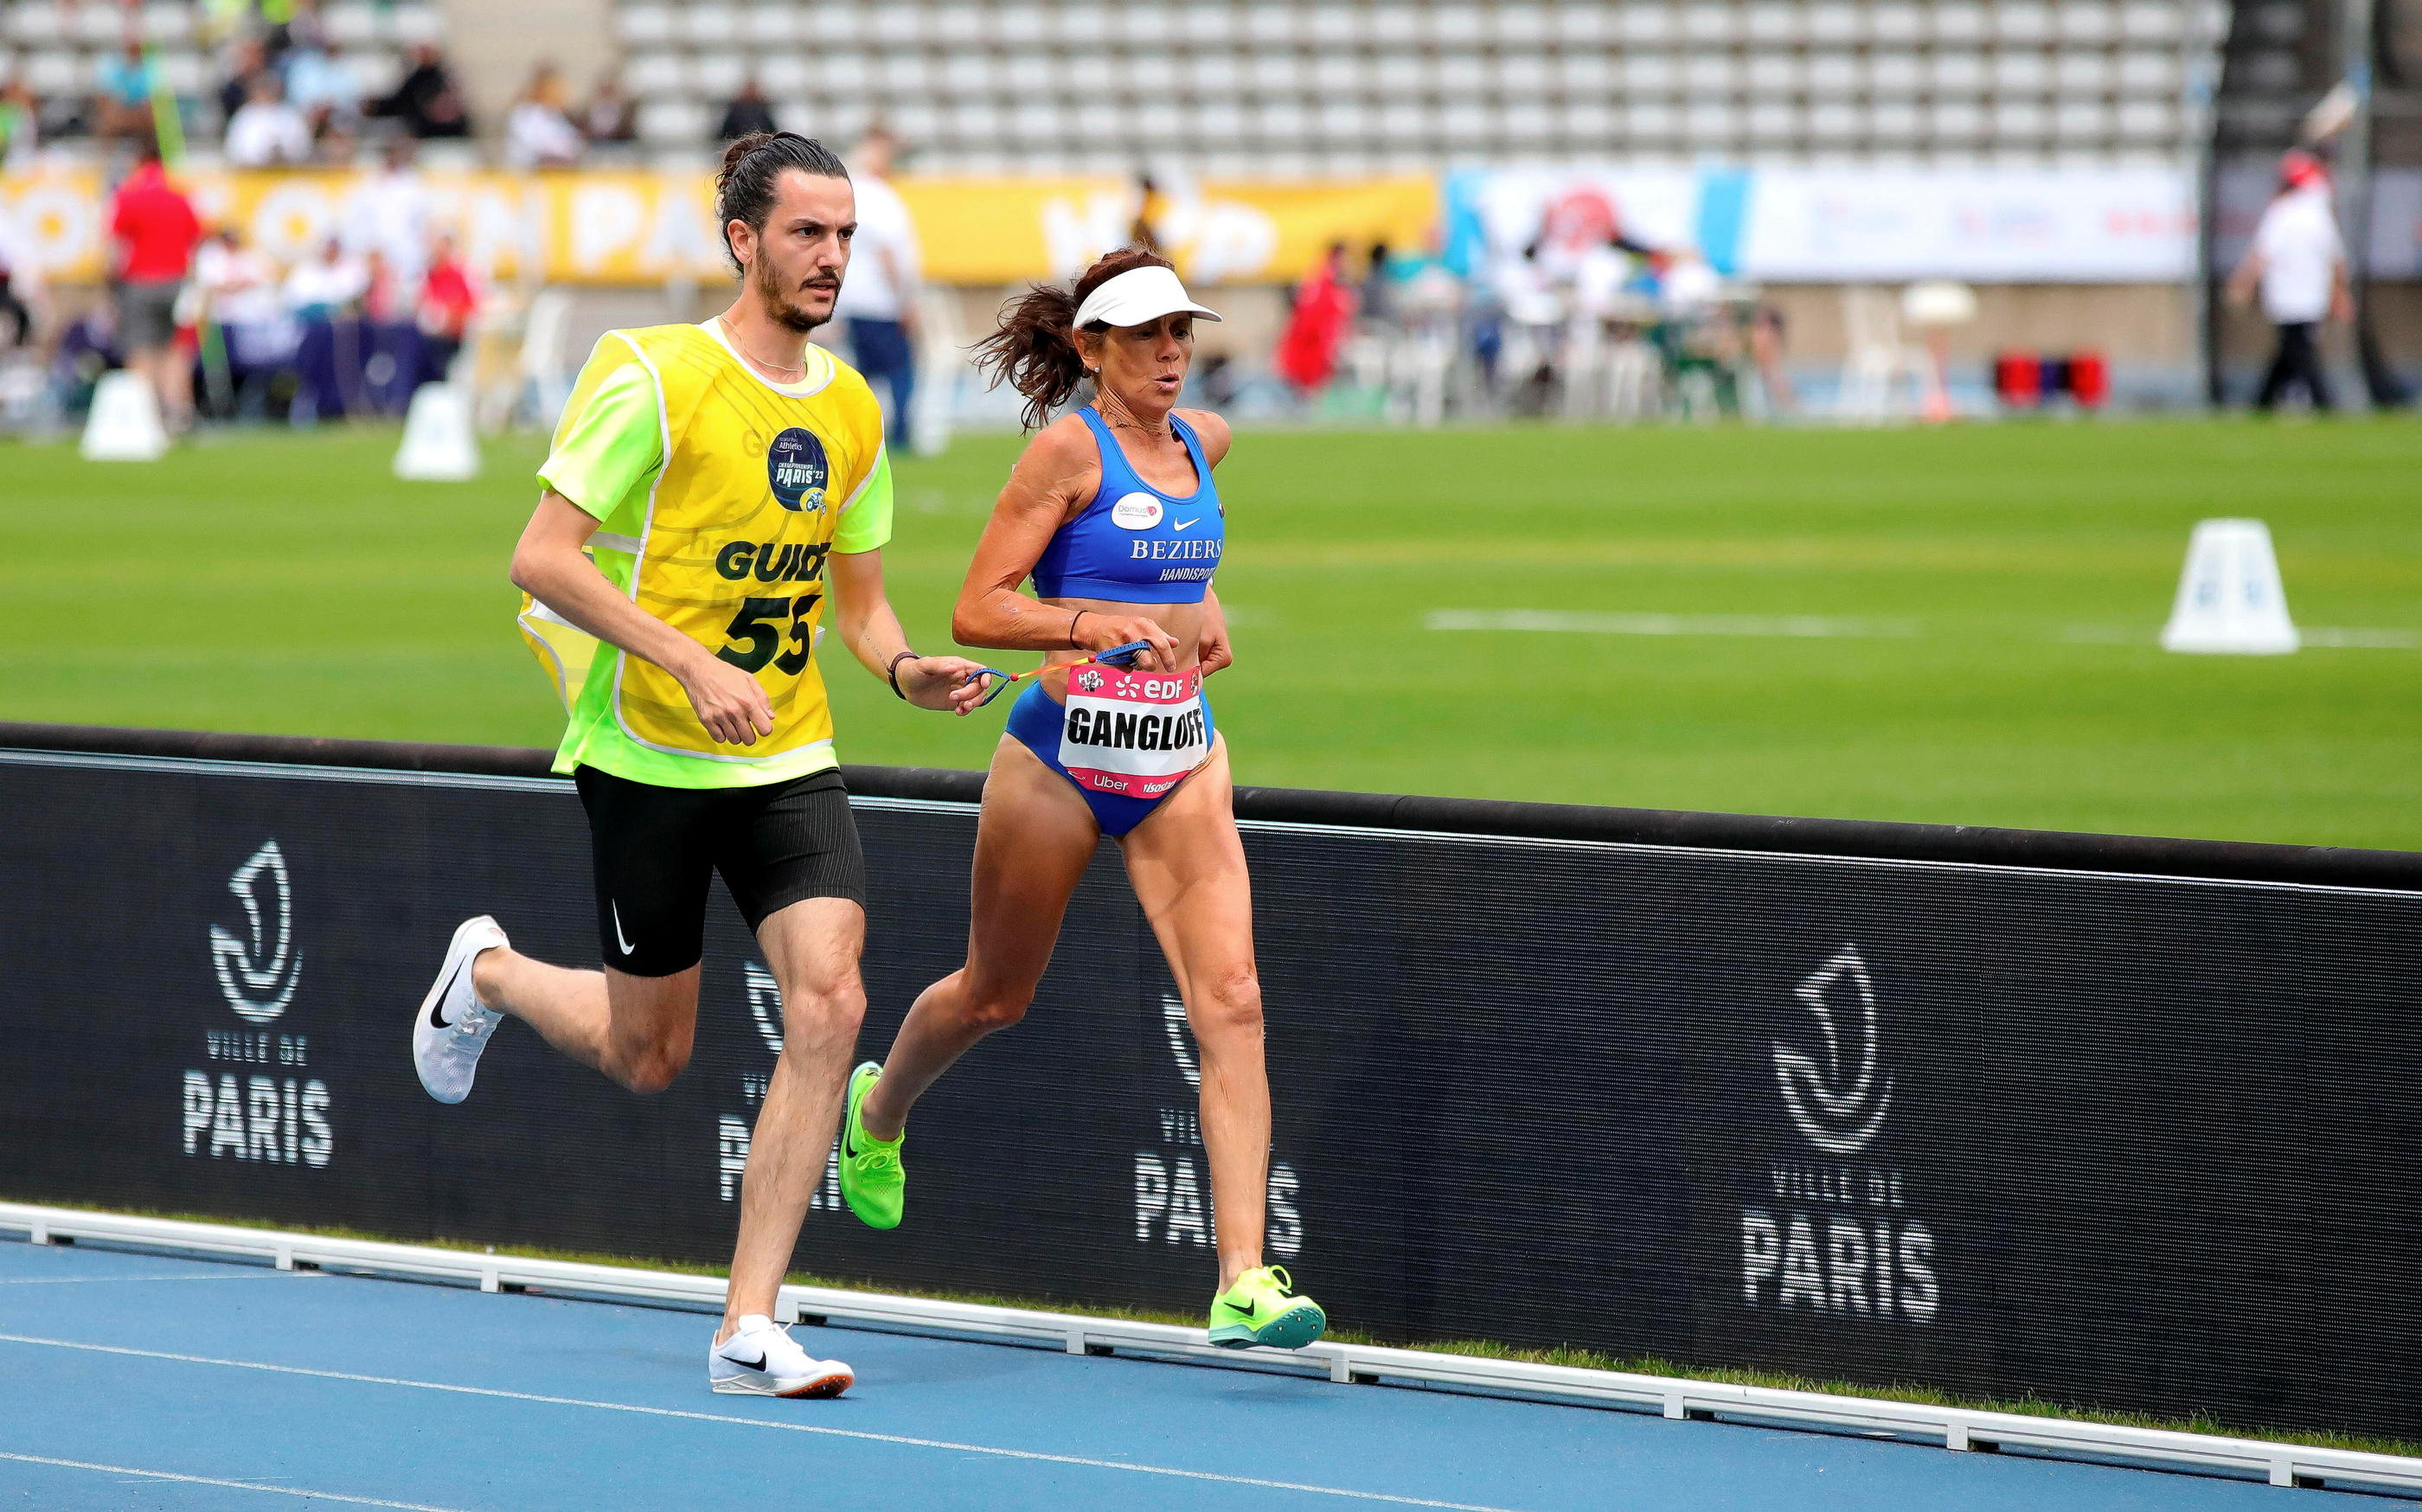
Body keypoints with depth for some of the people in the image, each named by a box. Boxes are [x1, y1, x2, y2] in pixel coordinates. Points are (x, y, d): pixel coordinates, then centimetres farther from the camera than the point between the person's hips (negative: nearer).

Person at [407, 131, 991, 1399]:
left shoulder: (852, 413, 8)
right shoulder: (652, 379, -12)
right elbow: (542, 558, -15)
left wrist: (907, 669, -4)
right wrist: (692, 663, -24)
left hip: (791, 760, 5)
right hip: (648, 757, -5)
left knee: (827, 1005, -15)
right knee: (648, 1055, 6)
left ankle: (749, 1329, -10)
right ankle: (489, 973, 41)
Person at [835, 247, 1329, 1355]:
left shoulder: (1204, 441, 6)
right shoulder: (1069, 449, -13)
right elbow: (976, 609, -17)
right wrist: (1097, 622, -29)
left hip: (1179, 756, 4)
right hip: (1064, 754, -4)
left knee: (1230, 1003, -12)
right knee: (994, 997, 15)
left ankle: (1243, 1284, -17)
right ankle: (879, 1111, 49)